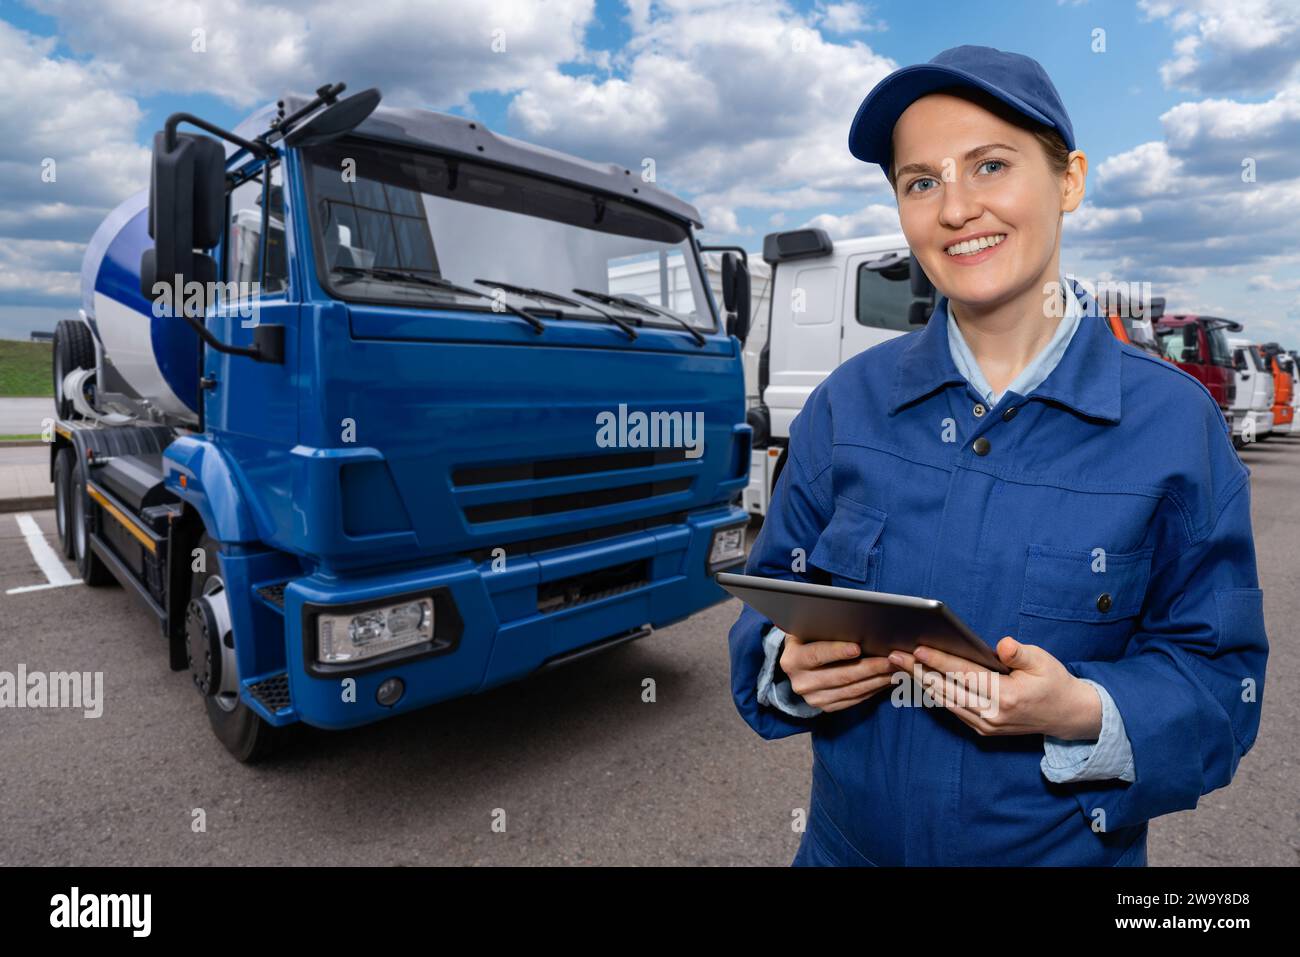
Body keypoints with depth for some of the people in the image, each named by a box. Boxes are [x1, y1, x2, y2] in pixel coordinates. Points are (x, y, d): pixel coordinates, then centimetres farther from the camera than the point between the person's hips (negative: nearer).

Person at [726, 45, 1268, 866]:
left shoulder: (1175, 423, -11)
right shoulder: (847, 404, -8)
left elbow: (1220, 680, -7)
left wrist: (1084, 714, -26)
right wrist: (790, 665, -22)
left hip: (1069, 848, -1)